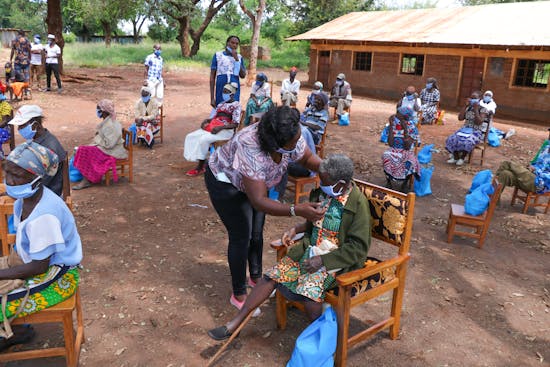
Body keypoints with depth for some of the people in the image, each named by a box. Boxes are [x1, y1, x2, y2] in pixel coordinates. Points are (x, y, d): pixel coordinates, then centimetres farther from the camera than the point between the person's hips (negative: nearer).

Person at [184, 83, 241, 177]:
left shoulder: (236, 105, 1)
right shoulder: (221, 104, 24)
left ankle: (200, 168, -20)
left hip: (226, 130, -8)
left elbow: (235, 124, -9)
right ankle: (198, 161, -15)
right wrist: (205, 121, -2)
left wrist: (220, 127, -21)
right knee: (190, 136, -10)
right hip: (212, 127, 8)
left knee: (204, 139, -32)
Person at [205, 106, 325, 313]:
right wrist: (296, 210, -53)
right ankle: (239, 295, 13)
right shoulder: (250, 150, -44)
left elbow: (308, 158, -5)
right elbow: (259, 201, -44)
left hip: (255, 181, 7)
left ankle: (256, 277, 37)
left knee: (257, 232, 14)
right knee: (241, 236, -4)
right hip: (225, 181, -6)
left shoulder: (292, 139, -25)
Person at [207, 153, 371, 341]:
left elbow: (358, 247, -16)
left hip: (335, 260, -6)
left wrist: (322, 260, -19)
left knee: (309, 290, -29)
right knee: (272, 276, -6)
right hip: (310, 249, 6)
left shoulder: (358, 203, -17)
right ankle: (234, 323, 4)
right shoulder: (322, 192, 2)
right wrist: (296, 229, 1)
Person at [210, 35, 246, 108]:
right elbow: (212, 76, 3)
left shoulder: (239, 57, 10)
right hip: (221, 91, -1)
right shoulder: (218, 55, 4)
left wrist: (236, 59, -8)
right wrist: (212, 98, -3)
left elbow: (243, 76, -1)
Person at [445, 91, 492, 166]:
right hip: (466, 129, 5)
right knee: (453, 139, -24)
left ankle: (462, 158, -13)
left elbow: (478, 122, -16)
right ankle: (455, 157, -11)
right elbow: (460, 118, -1)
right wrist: (465, 106, -3)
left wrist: (476, 109, -18)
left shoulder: (483, 110, -5)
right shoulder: (468, 108, 11)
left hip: (477, 132, -5)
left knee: (467, 141, -36)